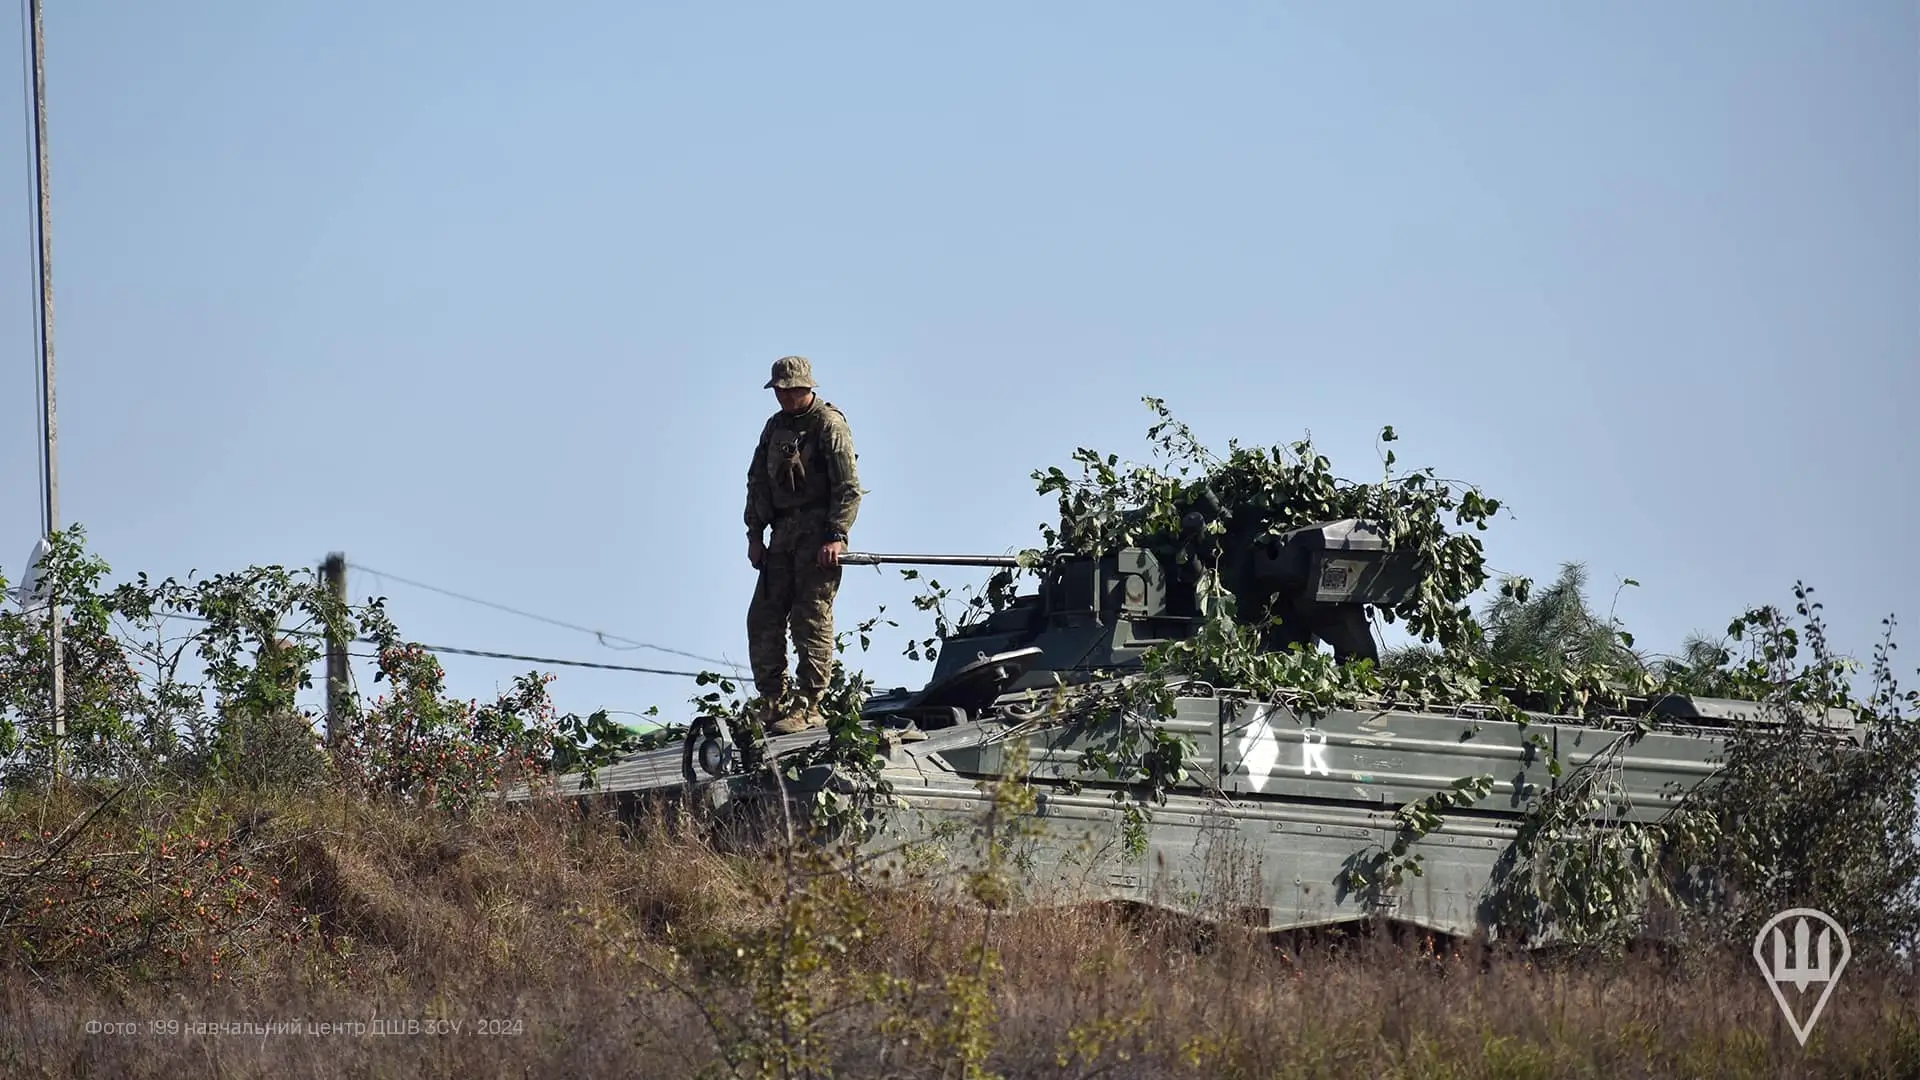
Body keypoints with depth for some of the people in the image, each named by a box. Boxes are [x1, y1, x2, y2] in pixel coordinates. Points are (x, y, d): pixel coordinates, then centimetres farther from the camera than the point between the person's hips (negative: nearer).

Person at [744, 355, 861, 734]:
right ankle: (774, 700, 10)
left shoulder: (829, 424, -6)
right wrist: (755, 534, 12)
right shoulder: (775, 426, 16)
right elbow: (757, 482, 21)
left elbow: (848, 487, -11)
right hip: (783, 531, 8)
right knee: (763, 617, 4)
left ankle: (807, 707, -8)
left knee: (812, 620, -9)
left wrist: (836, 537, -19)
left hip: (818, 532, -8)